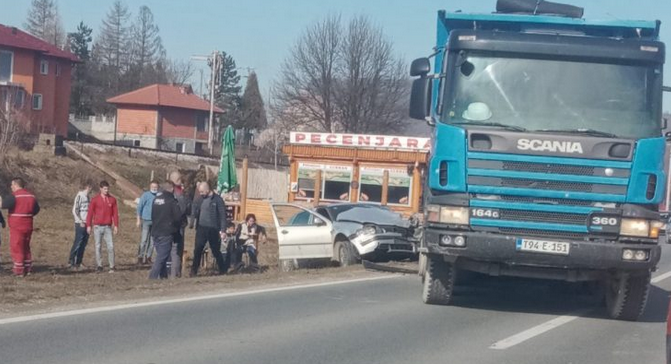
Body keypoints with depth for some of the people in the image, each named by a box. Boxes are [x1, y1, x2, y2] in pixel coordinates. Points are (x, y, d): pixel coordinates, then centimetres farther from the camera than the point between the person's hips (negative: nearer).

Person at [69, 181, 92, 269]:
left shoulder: (87, 197, 14)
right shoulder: (79, 196, -10)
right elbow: (74, 211, -13)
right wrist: (80, 222, -17)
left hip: (86, 223, 8)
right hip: (80, 224, -8)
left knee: (83, 244, 8)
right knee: (77, 243, -6)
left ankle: (78, 262, 13)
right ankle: (71, 261, 0)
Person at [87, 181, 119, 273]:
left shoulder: (112, 200, 6)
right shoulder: (95, 200, 2)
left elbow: (115, 213, 6)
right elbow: (90, 213, 2)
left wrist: (116, 226, 0)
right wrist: (89, 225, -3)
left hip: (108, 227, 1)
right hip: (97, 226, -1)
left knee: (111, 246, -6)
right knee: (98, 246, 3)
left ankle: (112, 266, -1)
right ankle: (99, 266, 8)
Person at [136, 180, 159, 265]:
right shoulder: (146, 195, -4)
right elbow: (139, 207, -2)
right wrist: (138, 220, -5)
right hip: (146, 220, -4)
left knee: (152, 241, 5)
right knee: (144, 240, -6)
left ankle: (148, 257, 13)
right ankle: (140, 257, 1)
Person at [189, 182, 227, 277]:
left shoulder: (217, 199, -8)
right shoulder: (201, 199, 8)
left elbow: (222, 215, -10)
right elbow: (195, 211, 14)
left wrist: (223, 230, -16)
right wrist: (192, 222, -2)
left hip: (213, 229, -4)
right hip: (201, 228, 4)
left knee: (216, 251, 5)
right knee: (197, 250, -1)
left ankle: (222, 271, 19)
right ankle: (194, 271, 5)